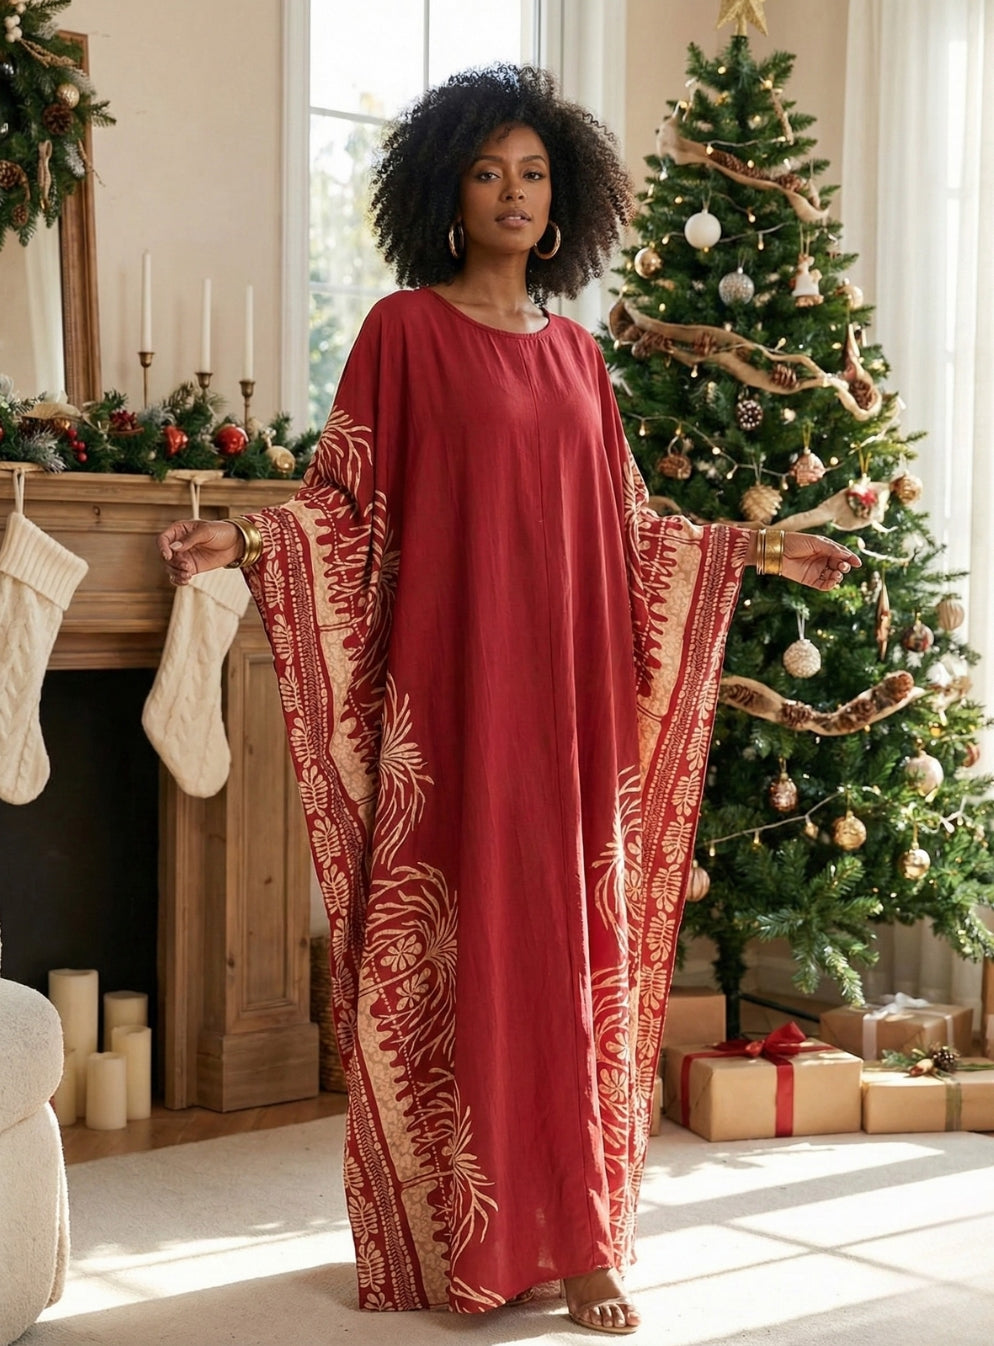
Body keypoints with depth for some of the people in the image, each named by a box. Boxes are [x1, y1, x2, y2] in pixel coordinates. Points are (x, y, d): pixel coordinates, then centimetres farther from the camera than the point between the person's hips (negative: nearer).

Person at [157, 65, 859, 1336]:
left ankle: (575, 1240, 13)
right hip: (451, 693, -4)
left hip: (569, 698, 5)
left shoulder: (574, 352, 15)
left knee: (572, 955, 5)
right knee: (455, 951, -2)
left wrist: (755, 549, 23)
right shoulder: (404, 328, 1)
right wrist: (247, 538, -19)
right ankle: (450, 1240, 10)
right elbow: (346, 502, -2)